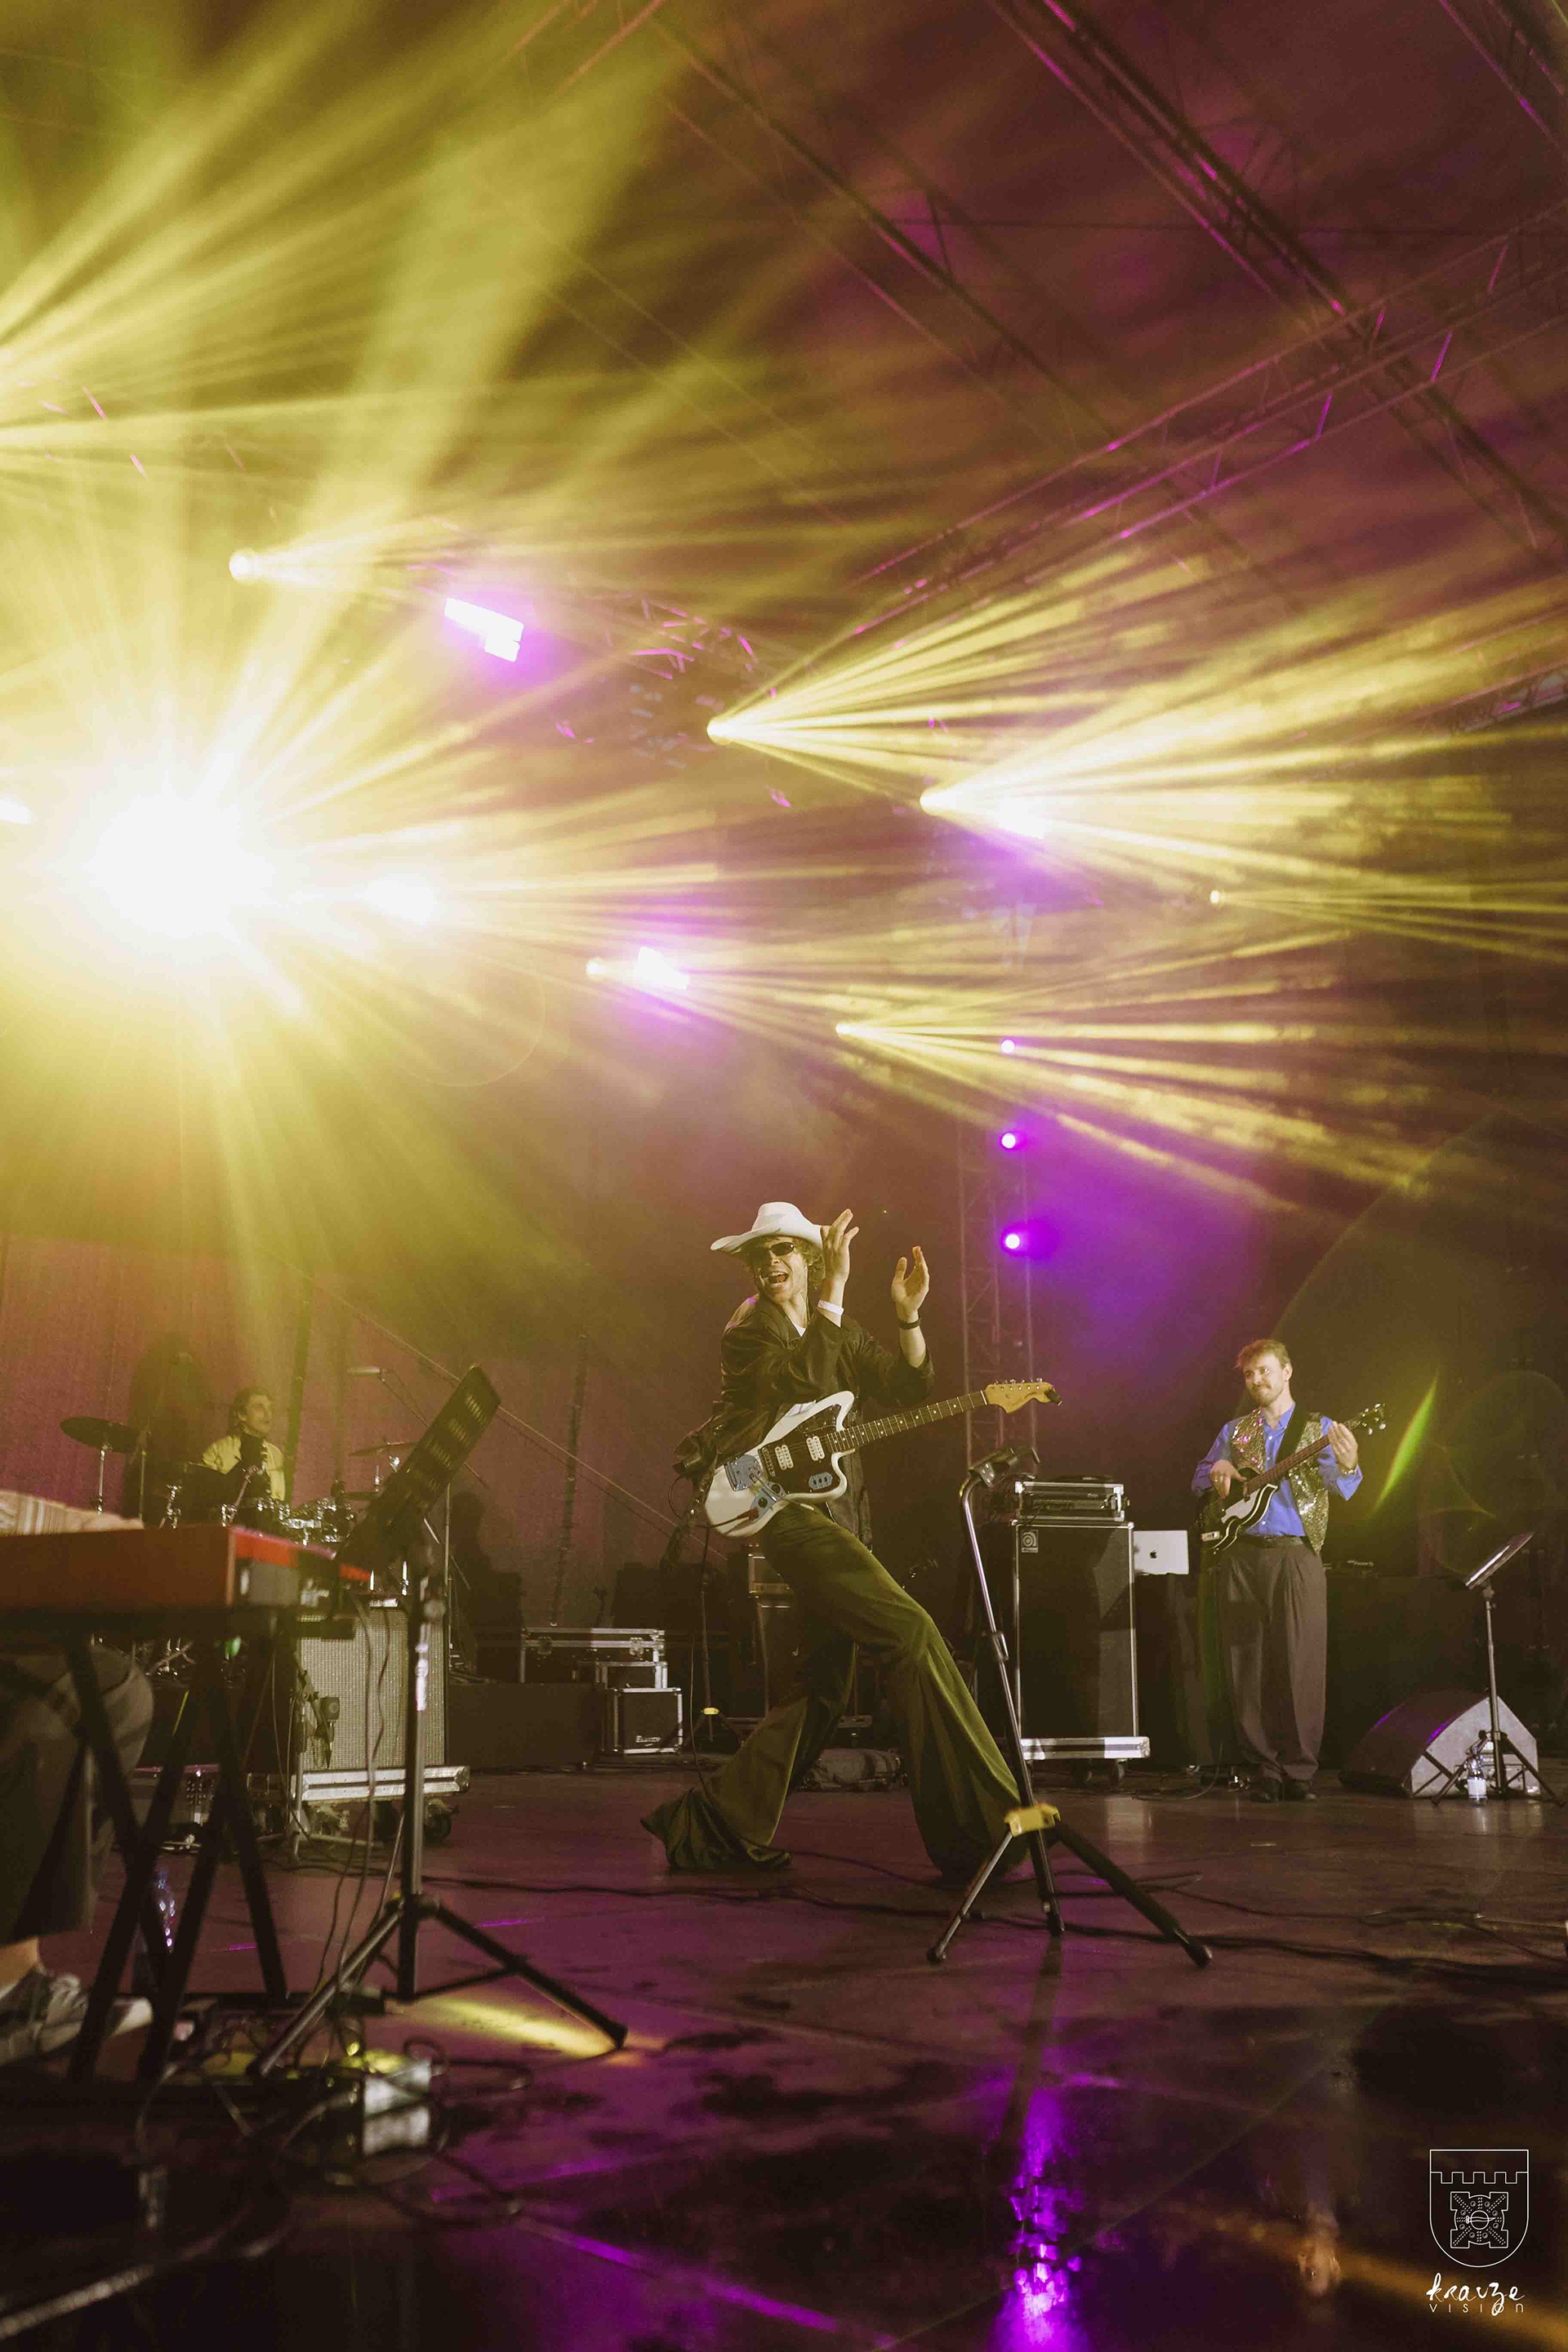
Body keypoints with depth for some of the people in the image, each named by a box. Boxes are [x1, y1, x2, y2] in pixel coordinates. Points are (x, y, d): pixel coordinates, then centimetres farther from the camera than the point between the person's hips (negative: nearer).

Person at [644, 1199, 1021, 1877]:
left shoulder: (839, 1333, 17)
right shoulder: (748, 1334, -2)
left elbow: (910, 1392, 7)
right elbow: (804, 1386, -22)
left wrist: (908, 1317, -7)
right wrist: (833, 1294, -22)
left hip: (840, 1514, 8)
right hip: (788, 1510, -8)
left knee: (823, 1688, 9)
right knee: (910, 1631, -18)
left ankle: (714, 1823, 17)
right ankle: (977, 1823, -15)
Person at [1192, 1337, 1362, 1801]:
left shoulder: (1319, 1429, 8)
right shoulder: (1235, 1430, 19)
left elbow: (1342, 1488, -6)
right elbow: (1199, 1479, 23)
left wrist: (1346, 1465, -30)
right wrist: (1217, 1470, -1)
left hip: (1295, 1554, -3)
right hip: (1240, 1556, 3)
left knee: (1299, 1663, -8)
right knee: (1245, 1665, 1)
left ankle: (1298, 1770, -2)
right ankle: (1263, 1767, 9)